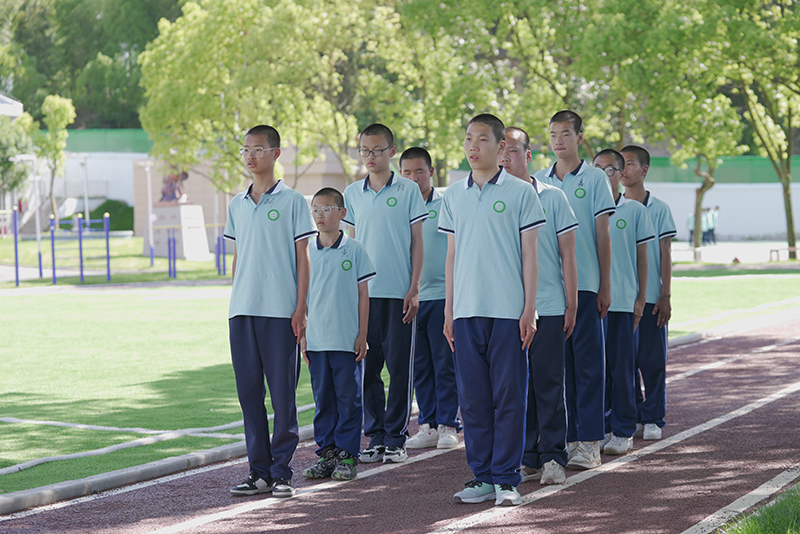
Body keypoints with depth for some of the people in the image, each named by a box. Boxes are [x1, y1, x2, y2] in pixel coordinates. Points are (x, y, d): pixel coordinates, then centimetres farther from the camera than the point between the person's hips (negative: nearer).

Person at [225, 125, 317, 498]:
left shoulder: (292, 201, 0)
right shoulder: (237, 205, 14)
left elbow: (302, 257, -1)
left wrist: (300, 309, -6)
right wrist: (234, 305, 13)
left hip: (280, 312, -5)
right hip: (242, 312, 5)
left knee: (283, 393, -2)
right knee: (249, 392, 6)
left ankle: (281, 471, 4)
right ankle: (259, 471, 12)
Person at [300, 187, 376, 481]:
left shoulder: (354, 250, -1)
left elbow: (363, 294, 1)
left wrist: (362, 335, -3)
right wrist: (301, 334, 6)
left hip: (347, 339, -3)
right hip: (316, 339, 3)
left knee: (348, 397, 2)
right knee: (323, 398, 8)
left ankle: (348, 454, 8)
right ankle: (326, 452, 16)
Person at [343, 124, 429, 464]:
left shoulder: (408, 191, 1)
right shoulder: (352, 193, 10)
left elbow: (417, 243, 1)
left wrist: (414, 289, -5)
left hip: (399, 293, -3)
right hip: (364, 292, 3)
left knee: (400, 366, -1)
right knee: (368, 366, 5)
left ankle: (396, 438, 7)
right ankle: (375, 437, 13)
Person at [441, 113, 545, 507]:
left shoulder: (520, 193, 1)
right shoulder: (454, 195, 12)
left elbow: (529, 254, 0)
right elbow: (452, 255, 15)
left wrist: (529, 310, -5)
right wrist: (449, 312, 11)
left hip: (507, 310, -4)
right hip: (467, 311, 4)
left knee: (508, 395, -1)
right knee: (472, 396, 6)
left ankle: (506, 479, 5)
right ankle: (482, 477, 14)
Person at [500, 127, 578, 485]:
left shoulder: (552, 198, 2)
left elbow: (568, 254, 3)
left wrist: (572, 305, -1)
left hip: (548, 307, -2)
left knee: (548, 383, 0)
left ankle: (553, 458, 7)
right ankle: (527, 458, 12)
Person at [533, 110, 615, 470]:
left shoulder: (595, 178, 1)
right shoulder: (539, 181, 11)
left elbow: (603, 234, 0)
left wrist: (605, 286, -3)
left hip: (584, 284, -4)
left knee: (587, 362, -3)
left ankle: (589, 441, -1)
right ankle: (564, 437, 13)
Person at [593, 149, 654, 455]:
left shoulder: (635, 211, 3)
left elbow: (642, 256, 5)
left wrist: (641, 298, 1)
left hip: (623, 300, -2)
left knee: (621, 367, 0)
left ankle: (623, 431, 7)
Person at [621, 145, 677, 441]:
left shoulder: (659, 209, 1)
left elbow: (665, 255, 1)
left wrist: (665, 297, -5)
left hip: (650, 297, -2)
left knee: (652, 360, -1)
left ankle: (653, 419, 6)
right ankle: (631, 417, 13)